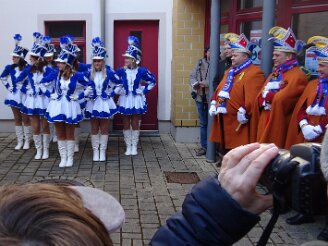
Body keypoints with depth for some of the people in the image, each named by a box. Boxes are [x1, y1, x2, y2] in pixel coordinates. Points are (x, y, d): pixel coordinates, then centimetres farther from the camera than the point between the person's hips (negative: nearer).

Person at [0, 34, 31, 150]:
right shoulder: (10, 68, -1)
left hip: (24, 96, -4)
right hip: (14, 95, 4)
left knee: (26, 119, 4)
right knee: (17, 119, 9)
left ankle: (27, 141, 13)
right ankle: (19, 141, 17)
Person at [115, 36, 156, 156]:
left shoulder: (141, 71, -8)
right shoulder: (121, 71, -6)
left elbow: (152, 81, 5)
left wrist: (144, 91, -1)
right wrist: (118, 91, -3)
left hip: (137, 100, -1)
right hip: (125, 100, 1)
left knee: (135, 123, 6)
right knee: (126, 124, 5)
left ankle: (134, 146, 15)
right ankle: (128, 146, 14)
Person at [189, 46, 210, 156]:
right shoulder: (200, 63, 10)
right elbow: (192, 76, 11)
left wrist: (206, 83, -22)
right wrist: (194, 84, -8)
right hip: (200, 97, 5)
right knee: (203, 123, 13)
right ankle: (204, 146, 22)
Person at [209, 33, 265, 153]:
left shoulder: (254, 73, -11)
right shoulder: (230, 71, 20)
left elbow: (252, 98, -22)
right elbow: (219, 89, 22)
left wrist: (243, 112, -26)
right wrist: (213, 104, 10)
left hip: (238, 122, -9)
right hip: (223, 120, 9)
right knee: (225, 148, 17)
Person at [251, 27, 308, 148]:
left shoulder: (298, 75, -9)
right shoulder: (275, 73, 17)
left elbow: (281, 99, -21)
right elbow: (259, 100, 8)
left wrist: (266, 94, -4)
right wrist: (272, 96, -12)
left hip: (278, 126, -8)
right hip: (264, 124, 8)